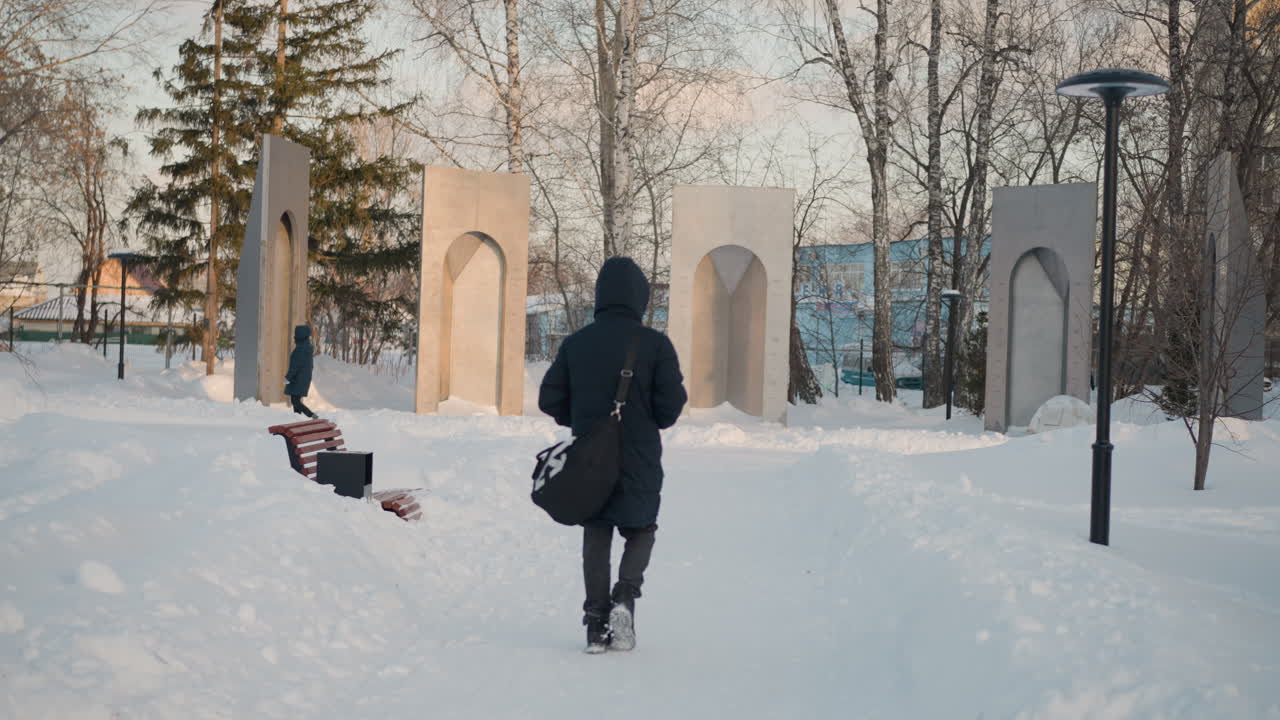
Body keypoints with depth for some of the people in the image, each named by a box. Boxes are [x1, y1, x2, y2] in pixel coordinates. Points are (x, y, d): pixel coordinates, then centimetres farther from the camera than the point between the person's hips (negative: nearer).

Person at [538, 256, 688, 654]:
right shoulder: (655, 344, -10)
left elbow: (549, 400, 2)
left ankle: (596, 624, 9)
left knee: (596, 537, 13)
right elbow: (671, 405, -13)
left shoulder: (575, 343, -1)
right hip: (640, 462, -2)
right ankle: (625, 596, -7)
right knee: (641, 531, 17)